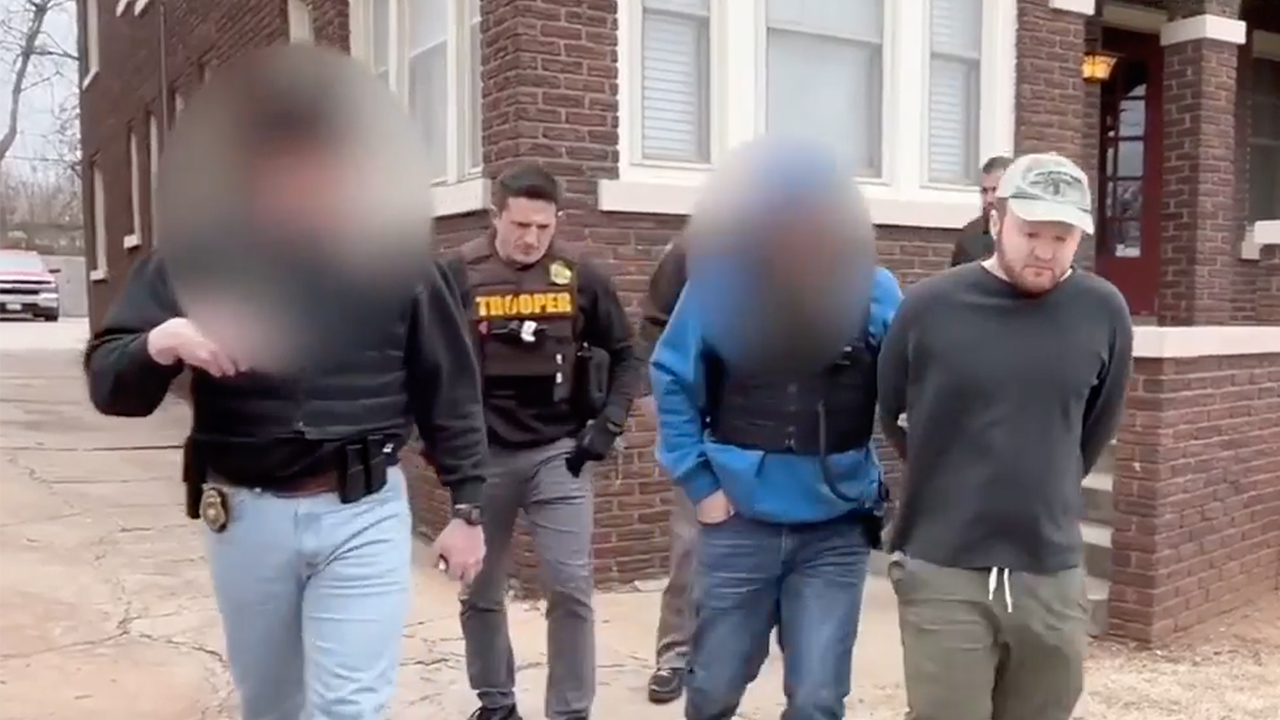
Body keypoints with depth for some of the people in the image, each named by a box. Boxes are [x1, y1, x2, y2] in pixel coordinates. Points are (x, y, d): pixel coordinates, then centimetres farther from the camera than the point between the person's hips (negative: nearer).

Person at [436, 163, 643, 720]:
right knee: (480, 590, 12)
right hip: (481, 454, 1)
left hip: (559, 452, 0)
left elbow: (624, 355, 8)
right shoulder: (459, 274, -5)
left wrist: (609, 422, -3)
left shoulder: (580, 276, -1)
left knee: (571, 587, -3)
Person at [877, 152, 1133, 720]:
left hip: (1052, 572, 3)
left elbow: (1097, 429, 13)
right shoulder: (929, 307, -8)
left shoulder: (1103, 313, -1)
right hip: (942, 572, -3)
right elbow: (886, 416, 6)